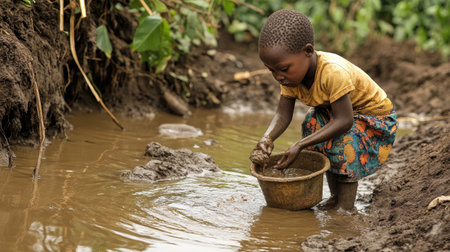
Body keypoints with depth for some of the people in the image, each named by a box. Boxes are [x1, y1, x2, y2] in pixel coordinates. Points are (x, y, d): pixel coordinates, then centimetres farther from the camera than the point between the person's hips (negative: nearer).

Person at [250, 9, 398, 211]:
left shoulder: (333, 73, -39)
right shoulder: (292, 73, -14)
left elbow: (344, 121, -38)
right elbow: (283, 114, -14)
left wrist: (300, 145, -40)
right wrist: (267, 138, -36)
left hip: (375, 114, -8)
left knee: (344, 140, -28)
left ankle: (346, 206, -14)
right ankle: (335, 197, 5)